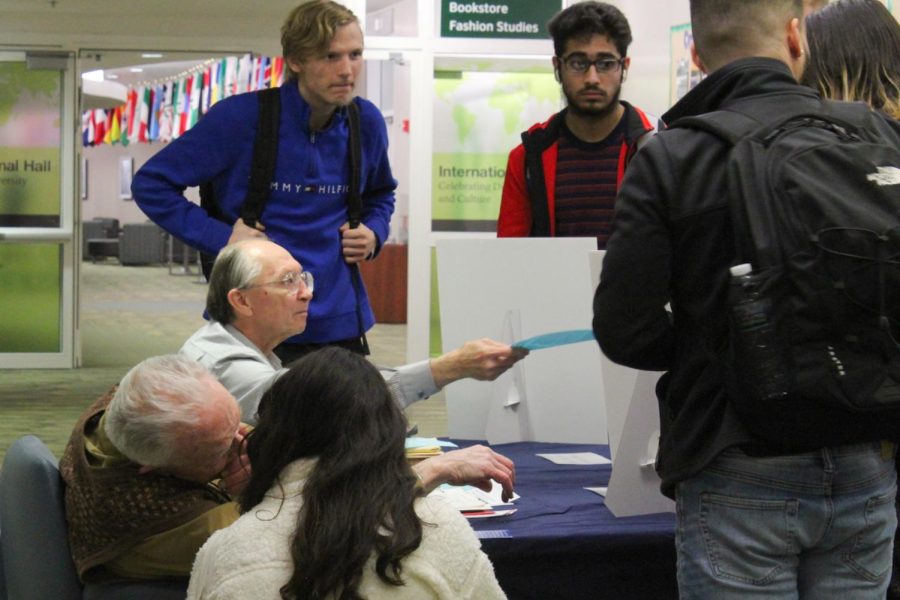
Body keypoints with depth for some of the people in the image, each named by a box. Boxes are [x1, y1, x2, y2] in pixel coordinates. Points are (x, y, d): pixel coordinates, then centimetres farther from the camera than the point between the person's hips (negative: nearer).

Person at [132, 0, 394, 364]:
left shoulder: (366, 123, 3)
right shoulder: (241, 117, -11)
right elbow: (151, 184, -4)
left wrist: (374, 231, 4)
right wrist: (219, 237, -14)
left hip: (340, 323, 4)